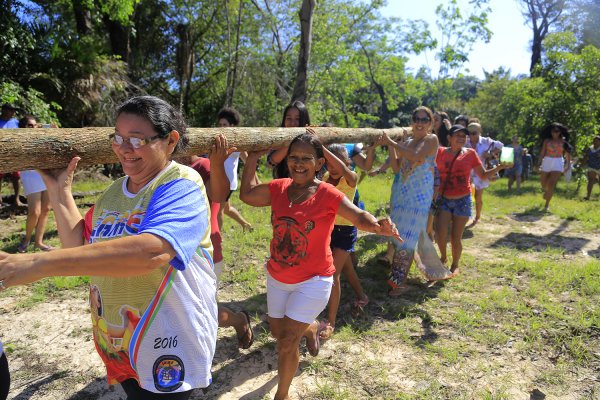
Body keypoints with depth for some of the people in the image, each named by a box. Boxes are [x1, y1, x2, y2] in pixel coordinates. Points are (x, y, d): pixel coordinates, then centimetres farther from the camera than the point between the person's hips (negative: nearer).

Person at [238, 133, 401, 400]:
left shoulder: (327, 195, -20)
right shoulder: (278, 189, -7)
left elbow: (359, 217, -17)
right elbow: (247, 194, 6)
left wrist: (378, 226, -39)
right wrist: (253, 156, 3)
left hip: (312, 281, -5)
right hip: (277, 278, 6)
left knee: (287, 342, -3)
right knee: (277, 332, 23)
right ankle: (311, 328, 56)